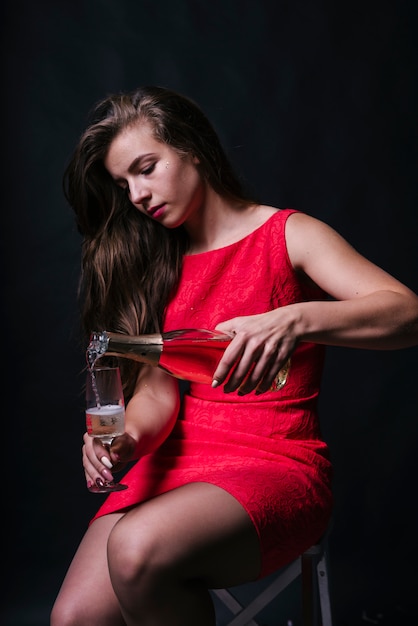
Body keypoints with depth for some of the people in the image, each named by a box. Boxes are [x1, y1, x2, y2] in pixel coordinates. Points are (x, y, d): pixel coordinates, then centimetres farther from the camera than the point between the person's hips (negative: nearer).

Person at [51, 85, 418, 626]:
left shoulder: (289, 235, -1)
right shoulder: (157, 264, 14)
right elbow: (157, 390, 7)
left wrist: (295, 320, -34)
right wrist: (128, 438, -15)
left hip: (276, 465, -4)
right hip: (175, 461, 5)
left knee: (138, 549, -32)